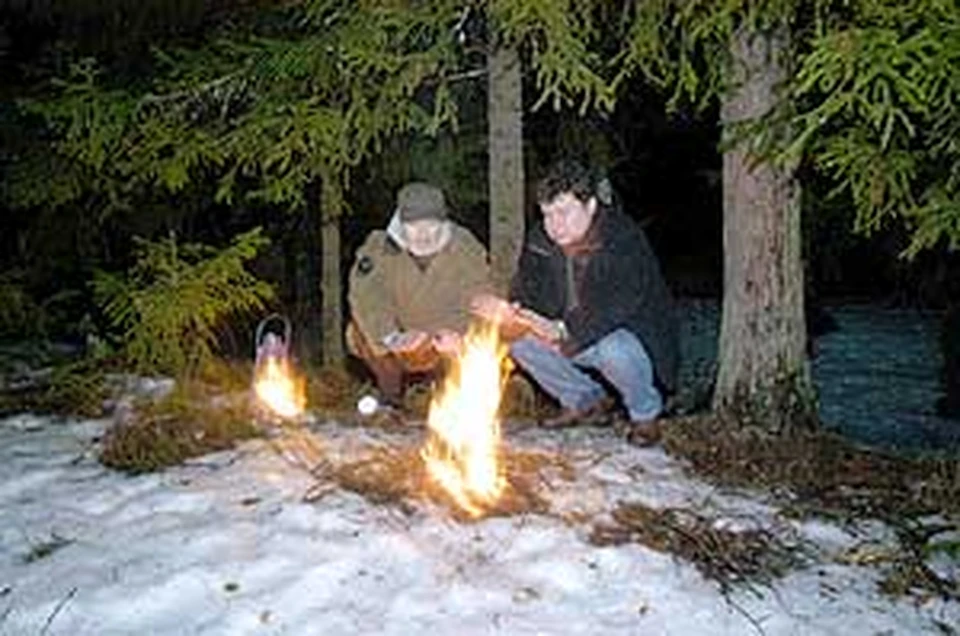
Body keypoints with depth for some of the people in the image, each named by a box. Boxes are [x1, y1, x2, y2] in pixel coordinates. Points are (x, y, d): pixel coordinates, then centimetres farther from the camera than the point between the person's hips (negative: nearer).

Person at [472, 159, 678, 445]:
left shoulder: (624, 240, -24)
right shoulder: (540, 242, -4)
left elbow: (617, 306, -33)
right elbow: (526, 295, -5)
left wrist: (564, 330, -45)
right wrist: (507, 313, -29)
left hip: (637, 336, -6)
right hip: (576, 339, 6)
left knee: (614, 350, -38)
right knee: (519, 340, -11)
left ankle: (646, 414, -5)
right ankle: (586, 400, 10)